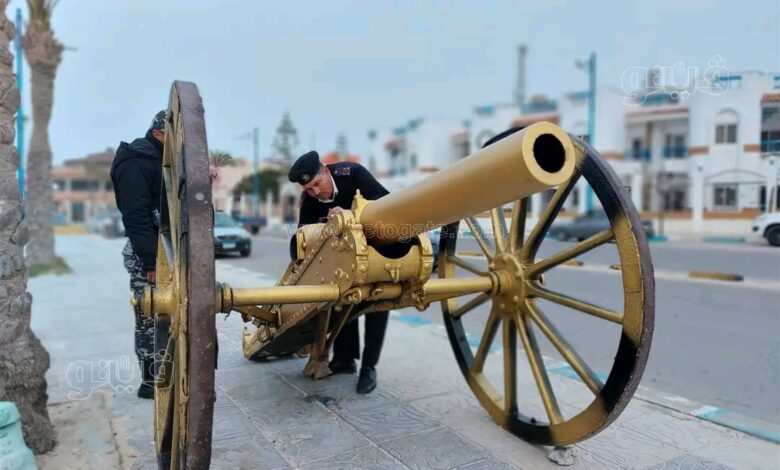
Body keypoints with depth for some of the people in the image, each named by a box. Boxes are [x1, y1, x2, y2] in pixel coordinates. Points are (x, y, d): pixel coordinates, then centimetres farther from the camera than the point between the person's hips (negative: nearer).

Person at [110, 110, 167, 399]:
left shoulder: (162, 159, 18)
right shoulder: (135, 162, -11)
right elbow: (135, 216, -20)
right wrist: (151, 261, -22)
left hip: (164, 250, 9)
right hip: (147, 254, -9)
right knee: (151, 318, -4)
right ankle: (151, 382, 5)